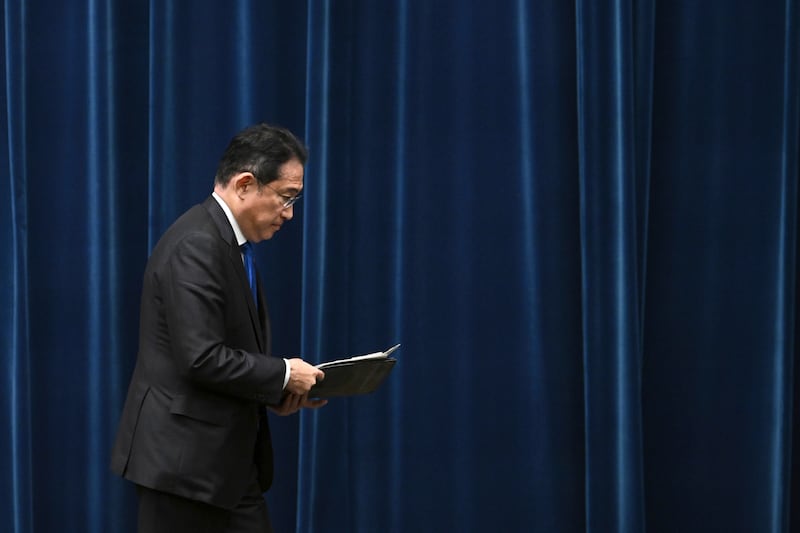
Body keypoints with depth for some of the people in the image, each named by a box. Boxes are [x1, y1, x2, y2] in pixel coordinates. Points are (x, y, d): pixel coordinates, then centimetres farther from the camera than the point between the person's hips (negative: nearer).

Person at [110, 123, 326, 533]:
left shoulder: (229, 243, 14)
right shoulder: (196, 245, -19)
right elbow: (201, 358, -25)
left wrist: (278, 391, 6)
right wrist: (283, 374, -14)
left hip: (227, 464, 10)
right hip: (184, 460, -10)